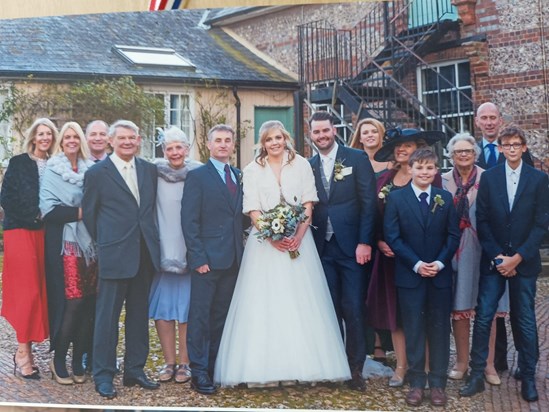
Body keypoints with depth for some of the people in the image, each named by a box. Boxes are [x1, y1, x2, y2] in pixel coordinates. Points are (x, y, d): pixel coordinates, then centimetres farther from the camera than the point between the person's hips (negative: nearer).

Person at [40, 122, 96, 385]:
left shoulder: (90, 170, 11)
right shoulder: (53, 170, 2)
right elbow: (48, 209, -8)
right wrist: (80, 212, -13)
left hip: (89, 244, 4)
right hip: (65, 244, -4)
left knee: (86, 304, 3)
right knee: (71, 303, -8)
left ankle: (78, 361, 15)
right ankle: (58, 360, 9)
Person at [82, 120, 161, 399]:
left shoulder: (149, 170, 10)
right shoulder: (96, 173, -2)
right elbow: (88, 214, 3)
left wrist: (151, 238, 10)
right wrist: (105, 242, 8)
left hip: (145, 253, 5)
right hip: (114, 255, -4)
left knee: (139, 315, 11)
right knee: (107, 315, 1)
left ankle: (135, 370, 23)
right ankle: (103, 375, 12)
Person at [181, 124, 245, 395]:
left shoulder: (238, 176, 15)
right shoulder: (197, 176, -2)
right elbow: (189, 220, -8)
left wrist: (241, 250, 5)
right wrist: (198, 258, -14)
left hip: (233, 259, 6)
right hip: (207, 258, -5)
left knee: (222, 315, 12)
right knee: (200, 315, 0)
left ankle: (216, 367, 21)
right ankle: (199, 372, 7)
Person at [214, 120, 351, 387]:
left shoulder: (301, 165, 7)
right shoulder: (252, 170, 6)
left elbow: (308, 205, 2)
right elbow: (253, 210, -1)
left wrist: (299, 235, -13)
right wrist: (272, 236, -16)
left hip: (298, 240, 1)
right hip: (265, 242, 0)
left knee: (301, 303, 0)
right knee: (264, 303, -3)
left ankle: (303, 365, 7)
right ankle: (266, 368, 1)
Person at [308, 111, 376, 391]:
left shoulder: (357, 158, 0)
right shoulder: (309, 166, 9)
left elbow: (368, 202, -5)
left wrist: (364, 242, -11)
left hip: (351, 246, -3)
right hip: (323, 249, 3)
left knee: (353, 309, -2)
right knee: (330, 309, 9)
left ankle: (355, 368, 12)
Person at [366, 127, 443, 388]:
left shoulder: (430, 178, -4)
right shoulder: (384, 180, 11)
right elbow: (376, 217, 12)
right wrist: (380, 242, -5)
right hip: (390, 254, 5)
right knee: (395, 309, 7)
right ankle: (401, 366, 16)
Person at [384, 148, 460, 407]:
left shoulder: (445, 198, 6)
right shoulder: (396, 198, 0)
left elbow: (453, 235, 4)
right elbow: (392, 236, -5)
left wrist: (440, 262, -11)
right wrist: (416, 264, -13)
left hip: (440, 275, 2)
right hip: (409, 275, -2)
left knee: (439, 329, 6)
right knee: (413, 330, 5)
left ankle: (437, 383, 16)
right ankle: (416, 383, 14)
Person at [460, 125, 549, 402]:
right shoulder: (488, 177, 4)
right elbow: (482, 220, 1)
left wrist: (517, 257, -11)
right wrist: (497, 256, -8)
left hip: (524, 261, -1)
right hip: (493, 261, 1)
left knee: (525, 321, 6)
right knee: (483, 317, -2)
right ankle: (476, 375, 7)